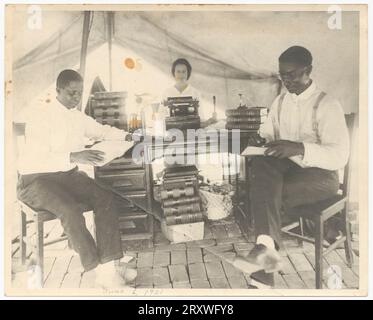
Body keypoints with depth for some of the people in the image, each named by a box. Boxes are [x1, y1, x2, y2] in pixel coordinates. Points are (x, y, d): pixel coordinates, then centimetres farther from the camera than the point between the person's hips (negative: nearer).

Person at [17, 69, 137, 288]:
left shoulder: (77, 116, 8)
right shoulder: (41, 114, -12)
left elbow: (100, 130, 26)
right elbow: (39, 159, -22)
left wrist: (126, 136, 11)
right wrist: (74, 157, -35)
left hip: (69, 174, 6)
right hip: (37, 180, -6)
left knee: (107, 199, -18)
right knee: (70, 210, -33)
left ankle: (109, 266, -18)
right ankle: (101, 271, -21)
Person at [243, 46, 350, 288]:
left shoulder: (327, 105, -8)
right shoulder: (280, 101, 13)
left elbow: (340, 156, -16)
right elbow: (268, 132, 20)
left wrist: (299, 148, -30)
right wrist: (260, 140, -6)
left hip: (319, 174, -4)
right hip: (285, 166, 5)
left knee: (266, 192, -31)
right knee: (261, 164, -32)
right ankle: (267, 245, -46)